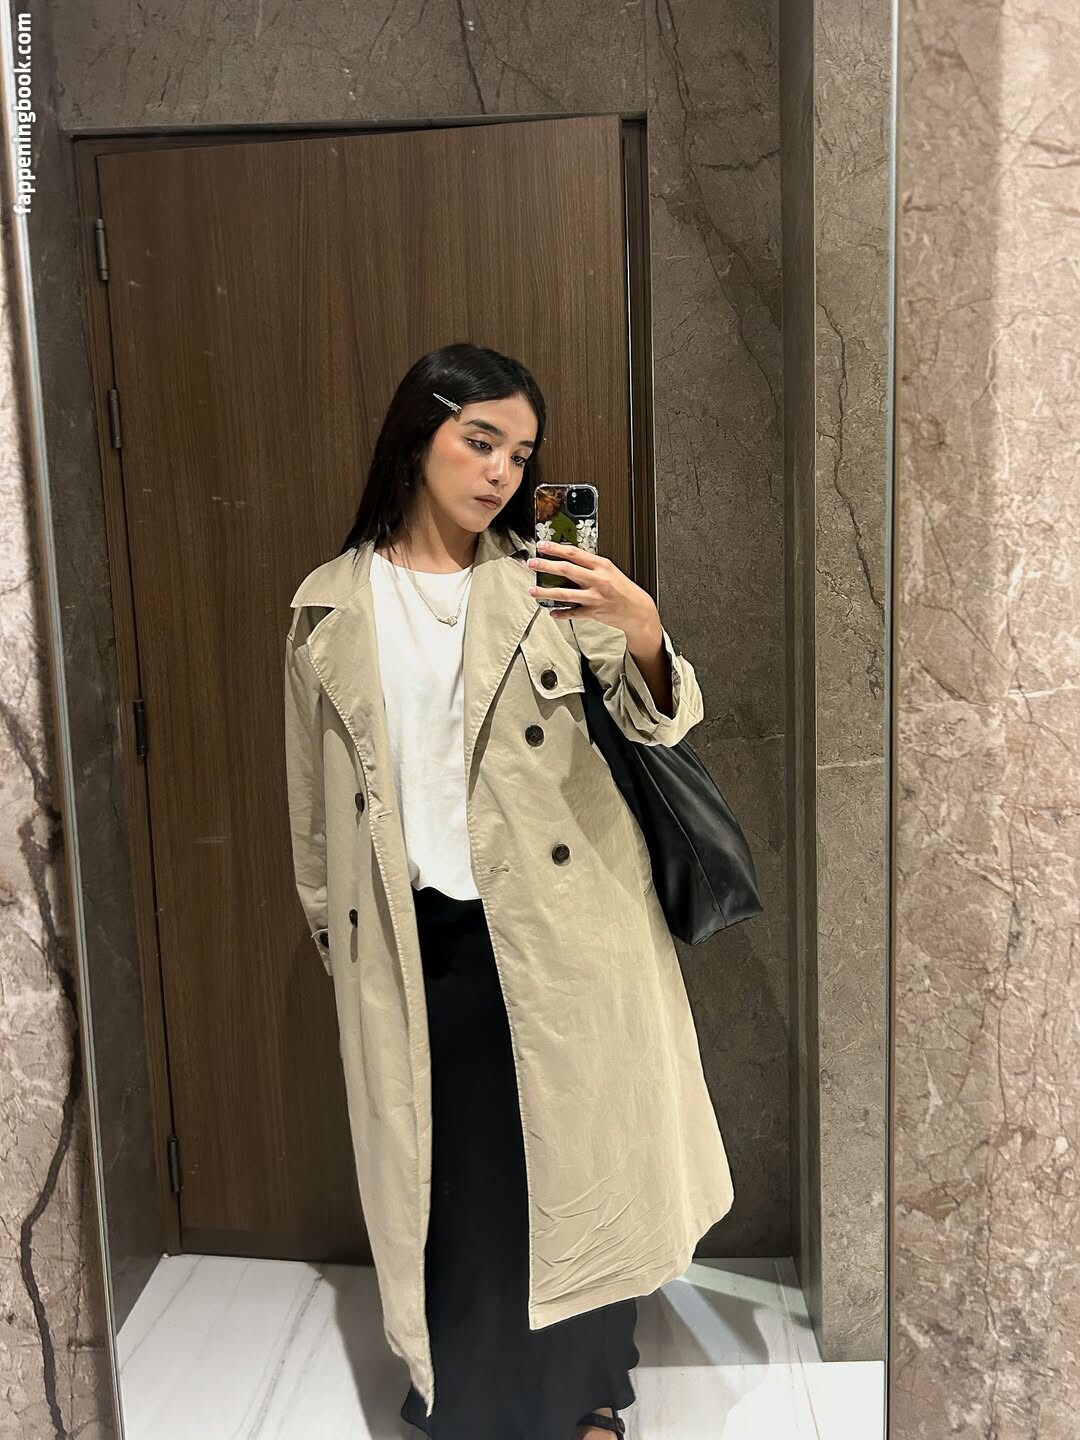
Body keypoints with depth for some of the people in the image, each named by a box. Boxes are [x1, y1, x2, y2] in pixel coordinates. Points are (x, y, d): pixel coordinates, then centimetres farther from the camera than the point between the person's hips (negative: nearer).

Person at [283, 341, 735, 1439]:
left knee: (573, 1156, 12)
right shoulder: (330, 607, 2)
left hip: (556, 927, 0)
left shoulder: (547, 581, 0)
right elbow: (315, 801, 9)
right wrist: (331, 934, 14)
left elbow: (656, 722, -9)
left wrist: (645, 637, -30)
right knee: (438, 1174, 11)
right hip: (412, 942, 1)